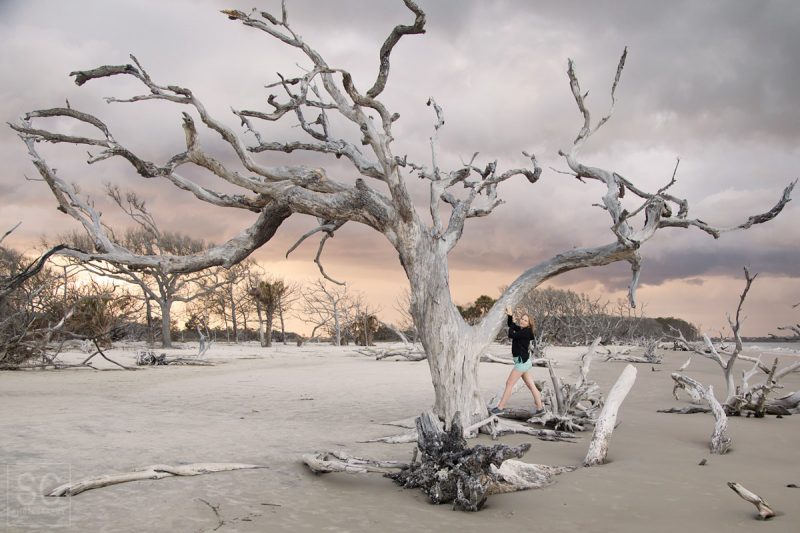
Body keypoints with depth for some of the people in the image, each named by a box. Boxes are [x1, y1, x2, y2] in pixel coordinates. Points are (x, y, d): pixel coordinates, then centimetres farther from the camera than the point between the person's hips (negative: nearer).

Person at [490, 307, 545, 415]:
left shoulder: (526, 332, -15)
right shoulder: (521, 329, 9)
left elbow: (511, 335, -20)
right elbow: (511, 325, 23)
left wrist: (512, 322, -6)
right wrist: (510, 315, 5)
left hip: (522, 361, -9)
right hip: (523, 361, 9)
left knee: (509, 383, -3)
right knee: (531, 385, 10)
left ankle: (500, 407, 3)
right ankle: (540, 407, 13)